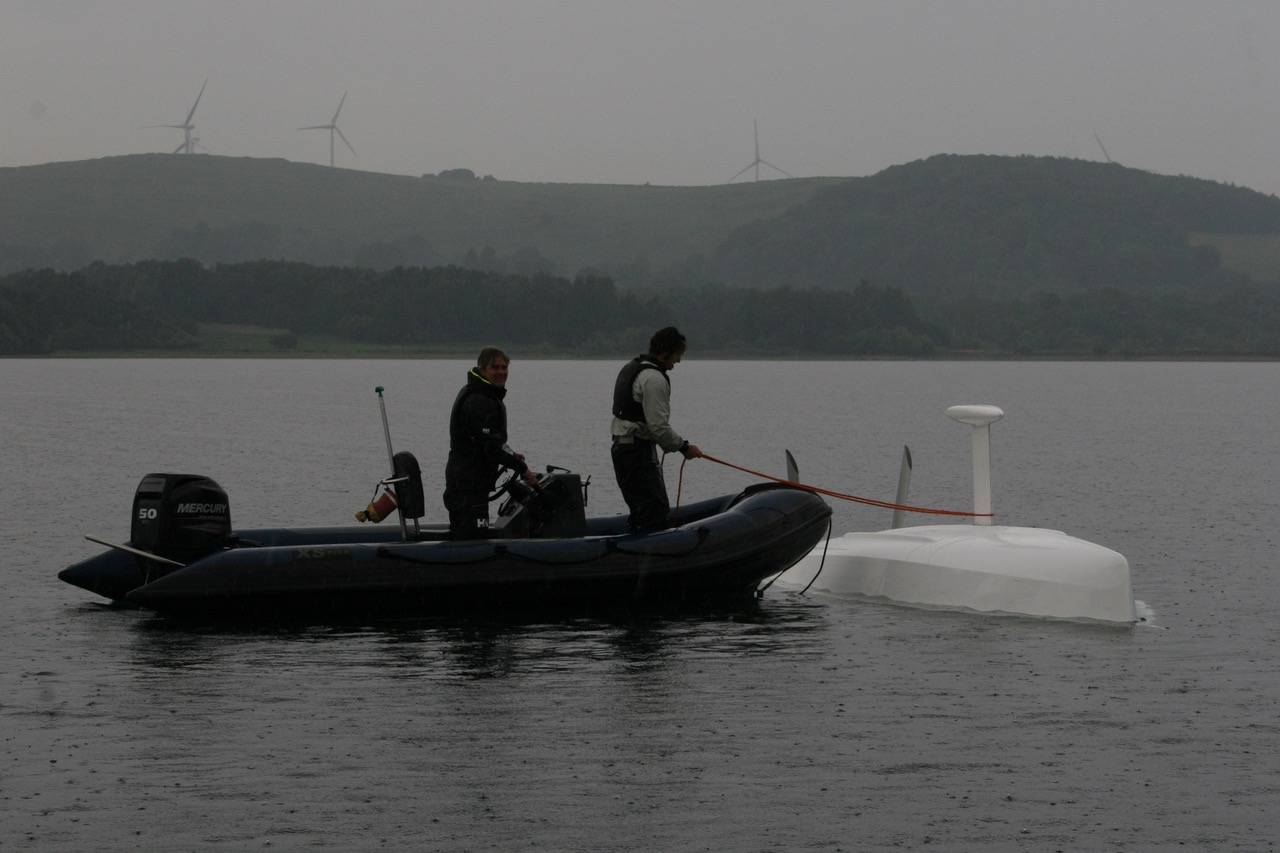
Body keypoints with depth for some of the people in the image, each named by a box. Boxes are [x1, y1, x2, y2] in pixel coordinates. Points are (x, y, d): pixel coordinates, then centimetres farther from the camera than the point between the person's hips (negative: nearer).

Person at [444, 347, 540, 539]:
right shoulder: (479, 402, -19)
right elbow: (492, 445, -22)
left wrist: (511, 456, 20)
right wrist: (522, 468, -15)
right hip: (469, 485, -11)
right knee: (474, 541, -13)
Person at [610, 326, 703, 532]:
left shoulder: (631, 367, 15)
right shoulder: (654, 379, -18)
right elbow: (659, 426, -22)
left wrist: (664, 442, 20)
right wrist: (683, 447, -9)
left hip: (622, 446, 10)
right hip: (639, 452, -10)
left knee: (640, 509, 16)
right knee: (656, 511, -12)